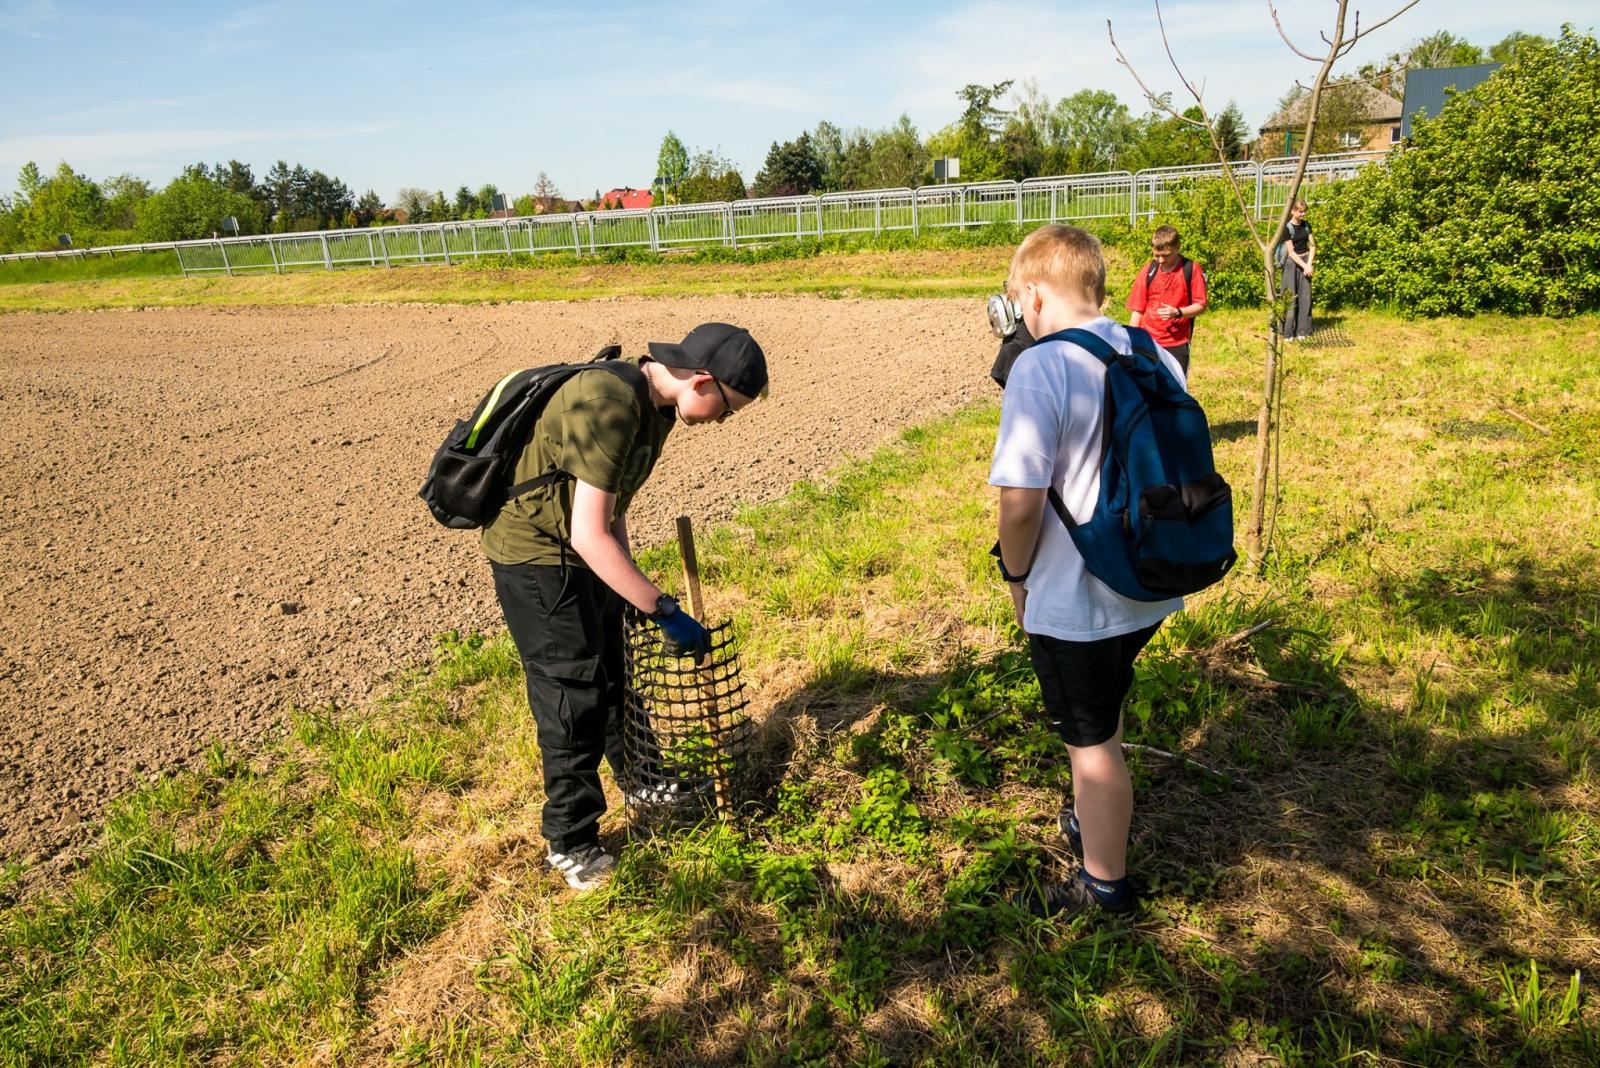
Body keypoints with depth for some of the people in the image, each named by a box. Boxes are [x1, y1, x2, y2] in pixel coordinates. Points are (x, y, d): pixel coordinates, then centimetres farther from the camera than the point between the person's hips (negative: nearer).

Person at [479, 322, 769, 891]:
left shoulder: (656, 405, -1)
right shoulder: (611, 405, -30)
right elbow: (589, 535, -33)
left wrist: (628, 583, 15)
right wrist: (665, 611, -30)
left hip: (583, 551, 9)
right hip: (535, 554, -9)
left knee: (612, 671, 21)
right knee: (573, 694, -2)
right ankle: (570, 841, 16)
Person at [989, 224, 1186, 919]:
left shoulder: (1040, 368, -21)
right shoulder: (1157, 355, 1)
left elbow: (1020, 502, -24)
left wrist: (1016, 575, -6)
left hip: (1076, 602, -7)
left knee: (1090, 743, 12)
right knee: (1100, 722, 29)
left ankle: (1105, 887, 32)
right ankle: (1096, 823, 51)